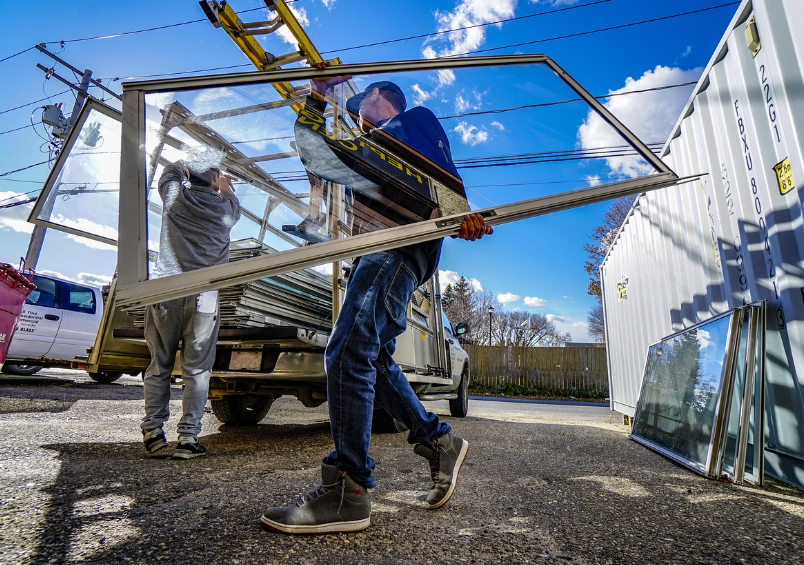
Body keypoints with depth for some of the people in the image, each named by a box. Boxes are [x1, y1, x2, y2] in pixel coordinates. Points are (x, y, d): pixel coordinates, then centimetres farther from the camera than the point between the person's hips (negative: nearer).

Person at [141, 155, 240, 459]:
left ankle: (153, 432, 19)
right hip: (203, 299, -2)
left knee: (159, 366, 13)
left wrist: (191, 169, 45)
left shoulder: (174, 195, 4)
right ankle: (188, 437, 7)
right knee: (197, 370, 4)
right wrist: (226, 188, 46)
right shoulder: (225, 208, 1)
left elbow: (171, 170, 27)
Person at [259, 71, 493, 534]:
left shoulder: (414, 119, 17)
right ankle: (439, 441, 14)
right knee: (373, 359, 7)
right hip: (380, 251, 10)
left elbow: (444, 173, -2)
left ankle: (348, 493, -19)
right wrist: (317, 98, 30)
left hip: (406, 242, -9)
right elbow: (314, 156, 37)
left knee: (349, 353, -21)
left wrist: (459, 212, -22)